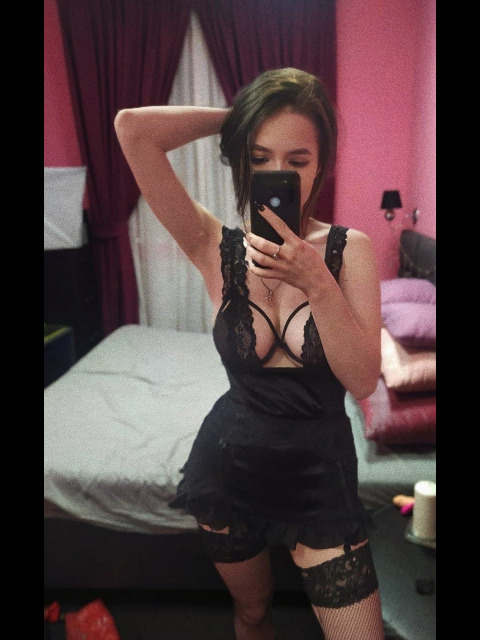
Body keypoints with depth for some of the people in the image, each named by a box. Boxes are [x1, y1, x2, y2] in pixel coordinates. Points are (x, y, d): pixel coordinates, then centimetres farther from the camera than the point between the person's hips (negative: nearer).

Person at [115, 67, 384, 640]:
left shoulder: (351, 249, -10)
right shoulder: (215, 248, -11)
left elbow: (363, 380, -17)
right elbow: (132, 128, -20)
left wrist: (317, 283, -28)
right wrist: (235, 117, -12)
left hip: (320, 466, 0)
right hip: (231, 462, 1)